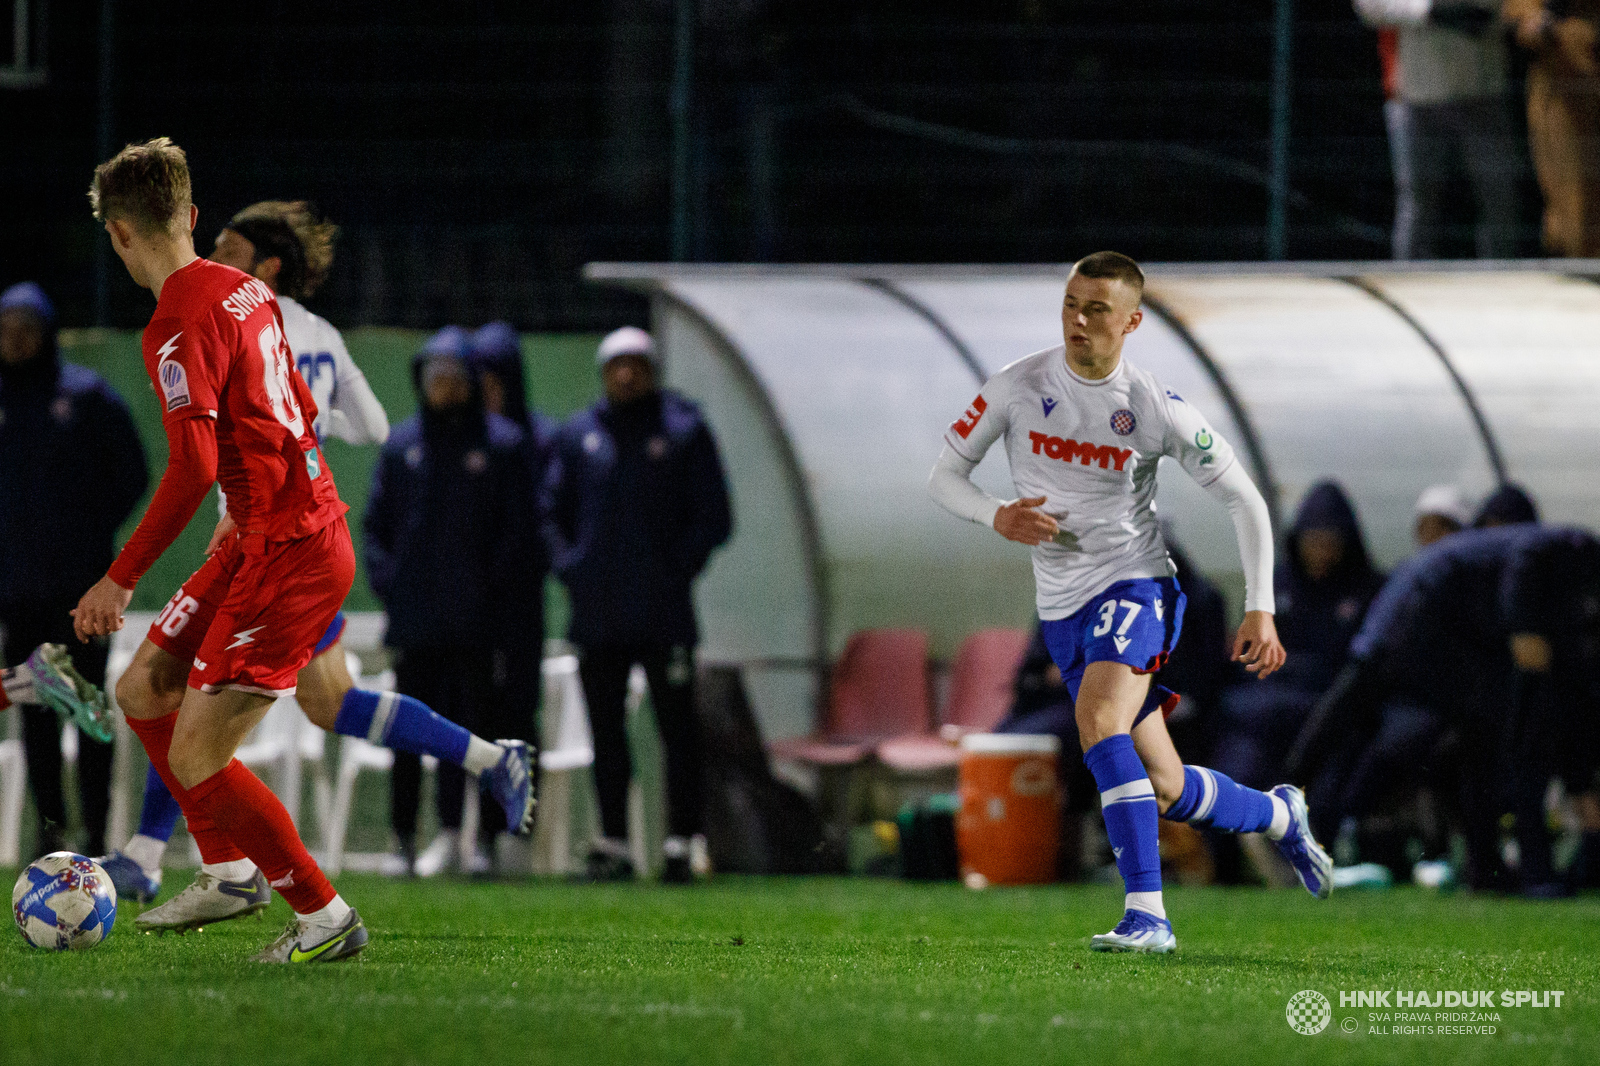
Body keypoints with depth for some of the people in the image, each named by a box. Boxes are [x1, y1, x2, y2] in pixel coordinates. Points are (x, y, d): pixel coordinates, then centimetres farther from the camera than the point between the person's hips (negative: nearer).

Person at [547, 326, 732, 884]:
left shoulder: (683, 430, 3)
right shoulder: (579, 435, 11)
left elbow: (713, 518, 2)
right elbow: (553, 513, 17)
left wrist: (677, 572, -8)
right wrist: (570, 568, 2)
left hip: (663, 613, -3)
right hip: (596, 616, 3)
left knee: (677, 728, -4)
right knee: (605, 730, 6)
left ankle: (680, 844, -2)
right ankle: (612, 844, 11)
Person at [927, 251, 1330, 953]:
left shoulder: (1155, 410, -10)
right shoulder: (1018, 388, -5)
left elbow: (1244, 500, -3)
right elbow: (943, 476, 2)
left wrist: (1260, 610, -10)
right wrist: (998, 517, -19)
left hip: (1135, 584, -4)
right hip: (1062, 606, 4)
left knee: (1099, 719, -32)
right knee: (1164, 793, 4)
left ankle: (1147, 914, -32)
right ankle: (1278, 815, 36)